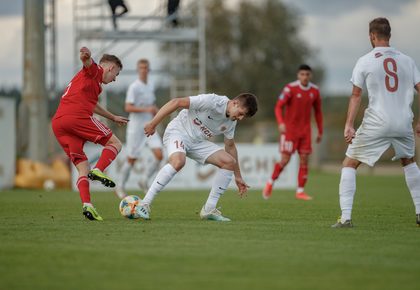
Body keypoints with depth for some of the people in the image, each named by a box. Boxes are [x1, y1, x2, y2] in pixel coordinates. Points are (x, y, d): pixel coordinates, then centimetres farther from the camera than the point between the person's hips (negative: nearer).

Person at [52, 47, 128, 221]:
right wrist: (86, 56, -40)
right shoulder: (96, 71, 11)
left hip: (58, 123, 8)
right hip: (77, 116, -8)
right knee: (114, 144, 4)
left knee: (82, 168, 6)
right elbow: (87, 62, -16)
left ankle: (86, 205, -13)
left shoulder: (83, 76, 39)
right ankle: (98, 170, -21)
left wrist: (113, 117, 68)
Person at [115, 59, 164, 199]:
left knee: (159, 156, -9)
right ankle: (120, 187, 20)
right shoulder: (134, 87, -12)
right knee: (131, 160, 2)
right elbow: (128, 108, -20)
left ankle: (145, 181, 9)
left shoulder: (151, 85, 10)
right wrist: (146, 109, -26)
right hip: (136, 128, -6)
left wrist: (155, 110, 5)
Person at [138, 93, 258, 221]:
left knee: (229, 162, -8)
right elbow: (176, 102, -24)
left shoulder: (231, 122, 2)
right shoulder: (212, 101, -24)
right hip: (177, 132, -8)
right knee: (178, 162, -38)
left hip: (198, 142, 8)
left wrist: (238, 177, 19)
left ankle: (209, 210, -3)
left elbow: (230, 146, 18)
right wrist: (153, 124, -26)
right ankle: (144, 204, -33)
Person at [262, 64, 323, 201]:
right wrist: (281, 122, -33)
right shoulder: (290, 88, -12)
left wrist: (320, 132, 13)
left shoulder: (314, 91, 3)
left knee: (304, 160, -1)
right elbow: (279, 107, -16)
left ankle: (300, 191, 5)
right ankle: (270, 183, 13)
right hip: (289, 129, -4)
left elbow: (318, 111, 14)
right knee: (285, 160, -8)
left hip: (305, 130, 4)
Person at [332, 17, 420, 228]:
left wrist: (349, 125, -1)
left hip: (376, 124, -4)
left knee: (349, 164, 7)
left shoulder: (365, 62, 0)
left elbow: (356, 96, -1)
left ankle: (345, 218, -5)